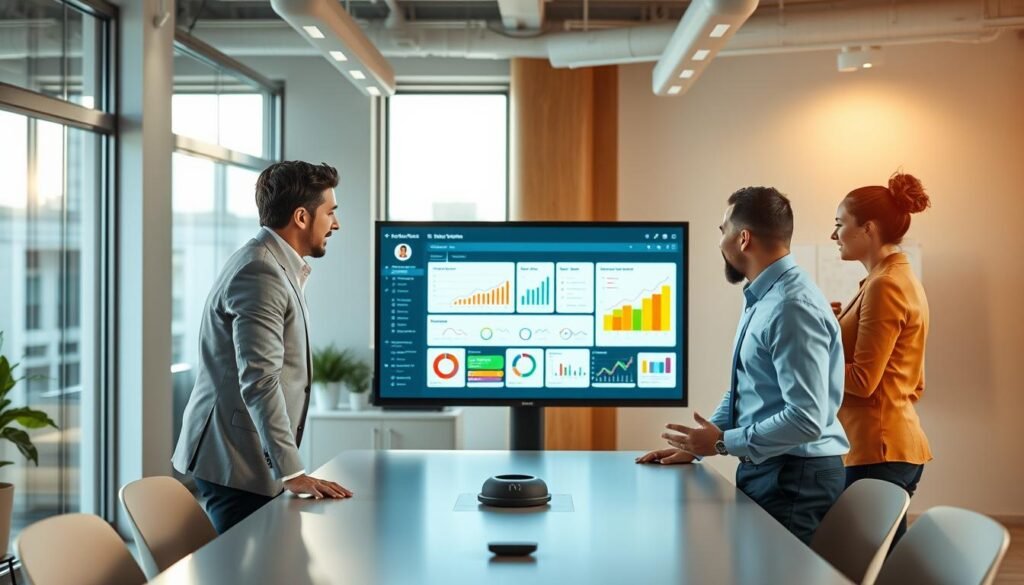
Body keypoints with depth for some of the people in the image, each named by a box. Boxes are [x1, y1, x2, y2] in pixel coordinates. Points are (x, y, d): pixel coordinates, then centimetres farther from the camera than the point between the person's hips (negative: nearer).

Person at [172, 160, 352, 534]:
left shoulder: (276, 267, 16)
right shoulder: (260, 273, -18)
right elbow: (260, 381, -25)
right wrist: (293, 473, -26)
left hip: (245, 456, 10)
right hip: (237, 461, -10)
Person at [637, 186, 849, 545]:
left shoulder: (793, 307, -21)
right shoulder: (763, 300, 10)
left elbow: (806, 418, -27)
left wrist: (722, 443, -18)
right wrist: (695, 445, 9)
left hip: (795, 479, -9)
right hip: (765, 471, 9)